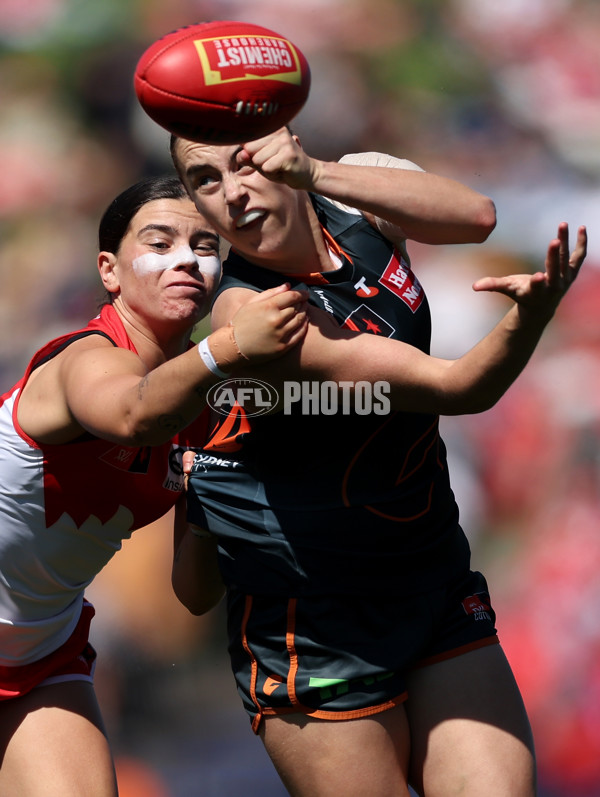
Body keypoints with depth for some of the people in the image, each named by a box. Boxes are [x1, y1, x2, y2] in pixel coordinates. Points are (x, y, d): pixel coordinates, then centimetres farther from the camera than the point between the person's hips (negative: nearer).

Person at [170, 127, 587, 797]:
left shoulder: (355, 199, -2)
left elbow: (475, 217, -24)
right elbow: (457, 386, -26)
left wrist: (317, 174, -34)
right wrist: (527, 323, -46)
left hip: (436, 585, 6)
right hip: (311, 614, -5)